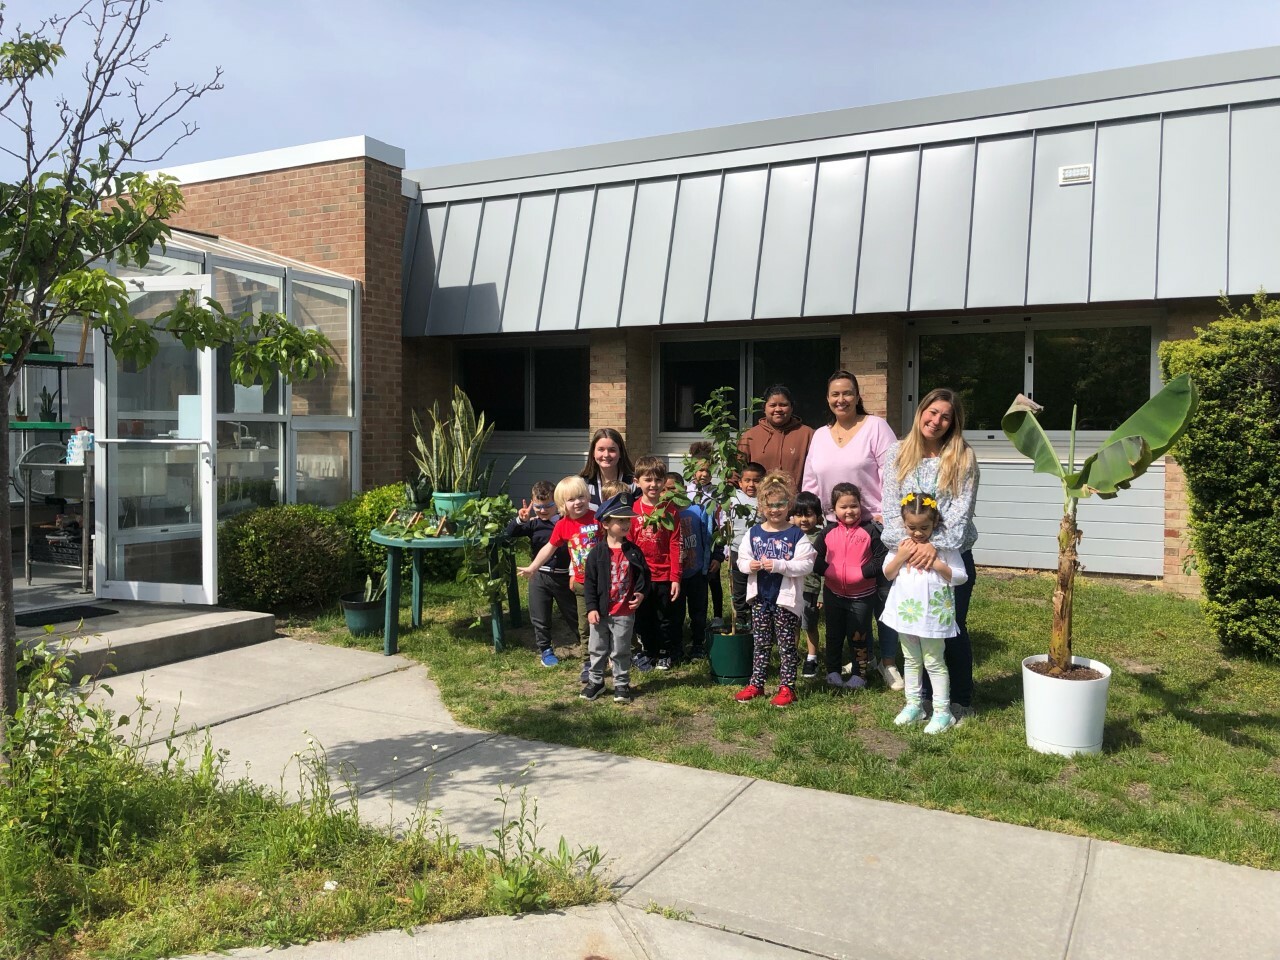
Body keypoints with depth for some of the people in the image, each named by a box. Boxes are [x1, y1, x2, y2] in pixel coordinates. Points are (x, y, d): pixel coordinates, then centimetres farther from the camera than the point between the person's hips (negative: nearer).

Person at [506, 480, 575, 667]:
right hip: (540, 576, 1)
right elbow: (510, 533, -9)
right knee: (540, 618, 9)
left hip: (563, 576, -1)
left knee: (573, 615, 11)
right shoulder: (533, 524, -2)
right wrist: (520, 520, -28)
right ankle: (545, 650, 28)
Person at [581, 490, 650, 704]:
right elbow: (590, 582, -5)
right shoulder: (597, 552, -7)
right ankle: (595, 681, 29)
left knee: (621, 651, 10)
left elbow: (643, 575, 5)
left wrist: (641, 593, -13)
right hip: (600, 612, 0)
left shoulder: (633, 551, -2)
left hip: (625, 613, 0)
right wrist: (591, 608, -9)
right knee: (597, 649, 13)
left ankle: (621, 684, 23)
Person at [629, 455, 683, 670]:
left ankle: (666, 654, 30)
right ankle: (647, 652, 32)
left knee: (666, 618, 12)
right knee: (644, 618, 15)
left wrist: (675, 578, -7)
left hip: (665, 576, -1)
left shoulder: (670, 510, -6)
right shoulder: (633, 510, -5)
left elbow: (675, 546, -5)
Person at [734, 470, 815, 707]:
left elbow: (806, 564, -16)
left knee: (786, 644, 6)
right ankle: (756, 684, 24)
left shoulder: (796, 535, -9)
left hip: (786, 599, -4)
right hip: (760, 598, 4)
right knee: (760, 643, 14)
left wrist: (778, 565, -24)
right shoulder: (753, 533, 3)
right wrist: (749, 565, -13)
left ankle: (787, 687, 16)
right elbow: (741, 560, 9)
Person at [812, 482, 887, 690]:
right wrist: (827, 570, -15)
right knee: (834, 634, 15)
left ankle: (859, 674, 20)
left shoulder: (870, 531, -10)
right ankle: (832, 671, 29)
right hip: (833, 593, 3)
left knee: (858, 636, 7)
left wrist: (863, 571, -23)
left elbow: (880, 560, -12)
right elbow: (816, 559, 3)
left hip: (862, 594, -3)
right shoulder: (828, 531, -2)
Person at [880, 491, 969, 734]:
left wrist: (936, 563, -22)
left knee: (934, 663, 3)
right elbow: (887, 573, 1)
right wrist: (901, 556, -14)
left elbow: (960, 577, -11)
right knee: (911, 660, 16)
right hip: (906, 612, 5)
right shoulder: (901, 544, 0)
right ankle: (913, 705, 29)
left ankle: (942, 711, 12)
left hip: (933, 615, -5)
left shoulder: (944, 545, -11)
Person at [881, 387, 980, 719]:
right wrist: (906, 540, -18)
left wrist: (935, 545, -23)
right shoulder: (897, 454, 4)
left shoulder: (963, 458, -2)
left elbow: (961, 510, -11)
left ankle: (960, 699, 21)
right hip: (909, 554, 2)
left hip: (951, 553, -2)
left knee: (953, 628, 6)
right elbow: (891, 504, -3)